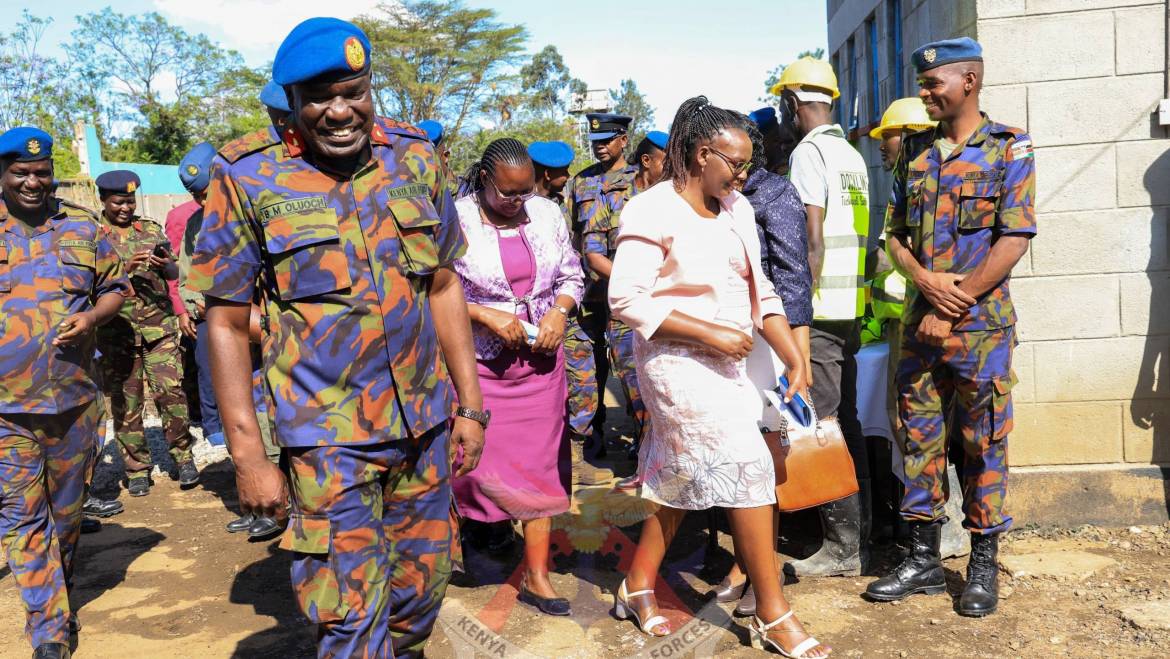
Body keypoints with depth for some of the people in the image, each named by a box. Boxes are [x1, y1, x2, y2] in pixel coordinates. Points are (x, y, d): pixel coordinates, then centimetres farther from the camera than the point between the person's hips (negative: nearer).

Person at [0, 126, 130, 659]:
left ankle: (58, 596, 37)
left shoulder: (82, 226, 5)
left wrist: (90, 318, -9)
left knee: (68, 507, 16)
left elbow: (115, 287, 12)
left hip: (74, 396, 2)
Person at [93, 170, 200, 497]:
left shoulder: (151, 229, 11)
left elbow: (174, 272, 6)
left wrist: (164, 265, -17)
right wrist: (125, 268, -20)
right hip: (117, 331, -1)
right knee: (125, 401, 4)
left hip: (159, 326, 1)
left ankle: (182, 457, 9)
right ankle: (137, 469, 14)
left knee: (170, 390, -6)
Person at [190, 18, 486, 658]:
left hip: (426, 423, 4)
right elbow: (226, 322, -5)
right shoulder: (246, 177, -8)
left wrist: (470, 405, 7)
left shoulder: (415, 159, 3)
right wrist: (248, 457, -8)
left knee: (422, 586, 19)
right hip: (328, 437, -4)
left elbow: (443, 287, 8)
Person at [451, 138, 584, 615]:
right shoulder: (456, 220, -9)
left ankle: (537, 575, 14)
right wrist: (487, 315, -19)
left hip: (540, 358, 4)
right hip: (480, 363, -3)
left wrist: (560, 312, -7)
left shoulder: (546, 213, 4)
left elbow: (571, 274, 12)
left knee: (541, 463, 5)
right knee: (481, 463, 0)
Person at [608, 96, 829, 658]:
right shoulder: (653, 213, -13)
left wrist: (795, 358, 0)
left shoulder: (736, 209, 9)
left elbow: (758, 289, 9)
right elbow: (626, 299, -19)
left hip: (727, 363, 8)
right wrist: (708, 333, -21)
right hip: (677, 363, -8)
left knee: (684, 478, 14)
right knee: (749, 465, -11)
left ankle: (638, 587, 31)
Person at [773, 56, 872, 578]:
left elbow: (812, 240, -18)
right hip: (850, 306, 9)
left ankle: (842, 548, 1)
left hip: (819, 307, -9)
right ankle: (859, 529, 24)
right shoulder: (852, 155, 17)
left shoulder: (808, 152, -10)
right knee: (846, 419, 15)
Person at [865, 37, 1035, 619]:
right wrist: (928, 282, -10)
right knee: (920, 438, 7)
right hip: (921, 320, 4)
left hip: (981, 324, -4)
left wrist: (952, 309, -14)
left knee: (982, 444, 4)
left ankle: (983, 565, 18)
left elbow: (1014, 240, -10)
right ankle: (924, 560, 19)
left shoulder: (1010, 147, -3)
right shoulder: (915, 151, 10)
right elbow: (894, 233, 10)